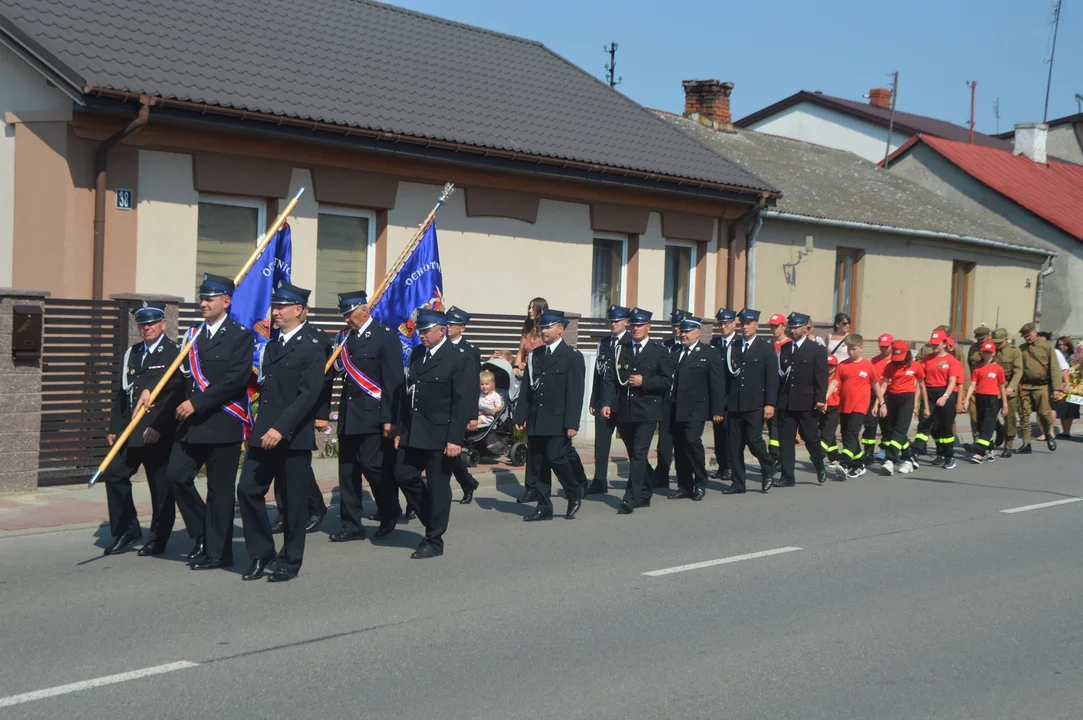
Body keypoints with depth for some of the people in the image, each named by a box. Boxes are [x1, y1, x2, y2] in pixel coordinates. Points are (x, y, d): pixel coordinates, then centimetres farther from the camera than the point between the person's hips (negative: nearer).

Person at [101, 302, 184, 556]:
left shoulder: (175, 353, -5)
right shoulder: (131, 354, 16)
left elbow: (177, 395, -14)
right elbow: (121, 394, 17)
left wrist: (159, 428, -21)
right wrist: (115, 428, 10)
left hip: (160, 435, -6)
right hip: (130, 432, 6)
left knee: (161, 489, 0)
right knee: (114, 474, 2)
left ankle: (157, 541, 12)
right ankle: (127, 531, 15)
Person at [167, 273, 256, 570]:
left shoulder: (240, 336, -6)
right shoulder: (194, 334, 14)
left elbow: (236, 379, -17)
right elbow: (182, 374, 13)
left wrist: (197, 403, -19)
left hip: (223, 424, -6)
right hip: (191, 423, 6)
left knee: (220, 489, 1)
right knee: (177, 475, -1)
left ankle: (218, 551, 12)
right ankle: (203, 534, 18)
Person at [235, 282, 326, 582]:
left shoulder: (312, 348, -7)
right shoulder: (270, 346, 17)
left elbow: (308, 395, -16)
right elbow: (266, 388, 18)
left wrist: (281, 428, -23)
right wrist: (262, 428, 8)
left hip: (294, 437, -7)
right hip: (264, 434, 7)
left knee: (294, 500, 2)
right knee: (247, 490, 0)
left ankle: (290, 561, 13)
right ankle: (261, 554, 14)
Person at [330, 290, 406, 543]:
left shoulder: (386, 337, -7)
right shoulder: (346, 337, 13)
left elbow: (393, 382, -11)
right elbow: (337, 369, 14)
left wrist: (389, 419, -15)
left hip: (372, 416, -7)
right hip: (348, 415, 7)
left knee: (373, 465, -6)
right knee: (347, 470, 6)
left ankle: (390, 513, 17)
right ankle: (351, 525, 12)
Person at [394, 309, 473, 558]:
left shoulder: (460, 359, -10)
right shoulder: (416, 354, 12)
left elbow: (463, 402, -14)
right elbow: (408, 394, 15)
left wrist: (455, 439, -19)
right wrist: (401, 430, 12)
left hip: (440, 436, -7)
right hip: (413, 433, 7)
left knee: (438, 487, 1)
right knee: (404, 475, 7)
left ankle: (434, 541, 13)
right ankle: (431, 521, 26)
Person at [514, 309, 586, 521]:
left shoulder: (573, 356, -3)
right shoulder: (535, 355, 13)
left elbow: (575, 392, -9)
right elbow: (526, 387, 12)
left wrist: (572, 423, -16)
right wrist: (521, 416, 6)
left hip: (558, 421, -6)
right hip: (535, 421, 6)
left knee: (555, 457, -12)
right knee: (539, 463, 6)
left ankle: (574, 493, 12)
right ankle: (544, 507, 13)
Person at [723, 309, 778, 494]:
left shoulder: (766, 349, 2)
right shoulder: (732, 348, 12)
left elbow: (772, 378, -3)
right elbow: (727, 375, 10)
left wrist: (770, 404, -10)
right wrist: (725, 400, 4)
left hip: (755, 404, -4)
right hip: (734, 403, 4)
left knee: (754, 439, -10)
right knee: (735, 444, 3)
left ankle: (768, 470, 17)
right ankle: (738, 482, 11)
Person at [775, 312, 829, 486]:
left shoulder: (817, 350, 0)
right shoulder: (784, 349, 13)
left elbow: (821, 377, -6)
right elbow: (779, 374, 11)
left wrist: (820, 399, -15)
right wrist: (776, 400, 5)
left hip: (807, 403, -4)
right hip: (785, 403, 4)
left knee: (811, 438, 6)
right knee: (785, 439, 1)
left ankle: (820, 467, 31)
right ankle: (787, 476, 6)